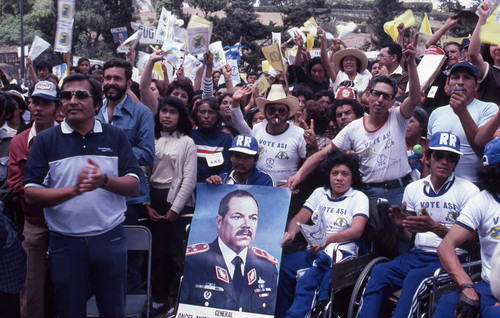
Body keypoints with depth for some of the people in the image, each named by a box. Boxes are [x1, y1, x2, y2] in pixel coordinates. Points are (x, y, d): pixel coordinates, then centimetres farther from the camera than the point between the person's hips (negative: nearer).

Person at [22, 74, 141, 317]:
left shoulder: (115, 136, 4)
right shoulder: (46, 140, 1)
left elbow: (134, 187, 0)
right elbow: (31, 194, -7)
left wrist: (104, 181, -20)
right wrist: (74, 189, -21)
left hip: (110, 240, 1)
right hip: (64, 241, 0)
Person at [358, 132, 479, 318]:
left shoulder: (468, 191, -1)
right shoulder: (413, 189, 13)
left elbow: (470, 240, -7)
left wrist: (435, 227, -23)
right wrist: (400, 226, -8)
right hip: (418, 254, 4)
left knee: (415, 276, -34)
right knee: (380, 271, -25)